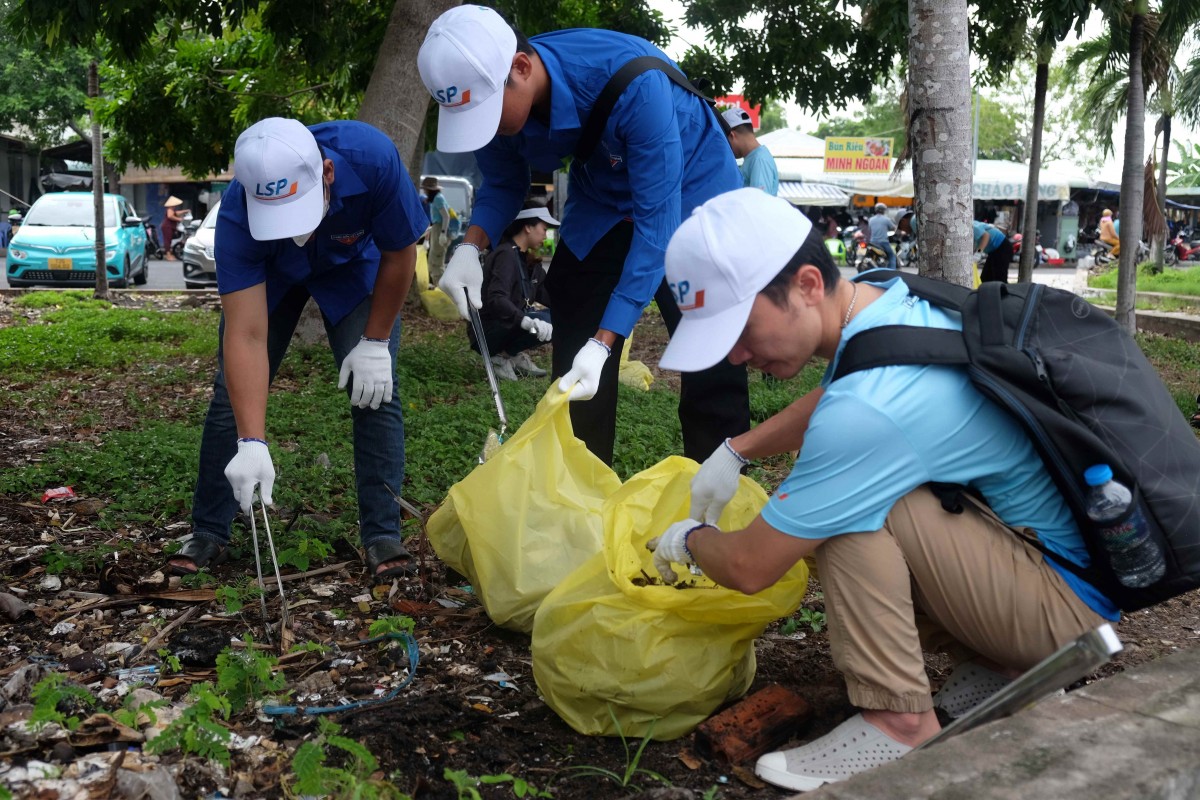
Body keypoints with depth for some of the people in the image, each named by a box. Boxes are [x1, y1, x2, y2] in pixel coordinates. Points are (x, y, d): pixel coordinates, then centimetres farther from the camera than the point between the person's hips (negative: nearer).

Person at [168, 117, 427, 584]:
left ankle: (383, 535, -4)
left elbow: (400, 253, -22)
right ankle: (208, 533, 11)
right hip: (268, 273, 0)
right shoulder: (237, 216, -38)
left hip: (354, 265, 0)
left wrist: (375, 343, -18)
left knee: (375, 390, -14)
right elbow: (246, 336, -40)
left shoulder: (371, 157, -40)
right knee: (234, 391, -5)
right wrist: (252, 444, -46)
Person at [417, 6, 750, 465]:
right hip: (602, 202, 5)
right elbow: (503, 183, -2)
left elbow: (657, 220, -35)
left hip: (687, 192, -5)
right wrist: (470, 248, -24)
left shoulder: (630, 82, -38)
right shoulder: (487, 96, -21)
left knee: (711, 369, -9)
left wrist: (604, 342, -40)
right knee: (572, 375, 3)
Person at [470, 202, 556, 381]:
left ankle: (517, 355, 0)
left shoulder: (528, 259, 11)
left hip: (510, 324, 9)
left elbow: (547, 295, 10)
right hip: (486, 333, -9)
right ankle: (502, 357, -11)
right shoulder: (506, 254, -17)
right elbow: (496, 299, -32)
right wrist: (526, 321, -46)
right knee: (547, 321, -28)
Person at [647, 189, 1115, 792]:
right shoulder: (890, 296, -4)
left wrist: (690, 540, 1)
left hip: (1066, 600, -9)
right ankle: (998, 667, 13)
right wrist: (734, 451, 12)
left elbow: (748, 567, -21)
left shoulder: (869, 405, -32)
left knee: (852, 504, -23)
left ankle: (901, 727, -14)